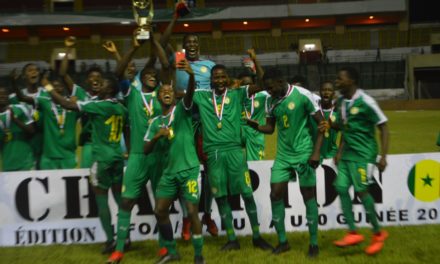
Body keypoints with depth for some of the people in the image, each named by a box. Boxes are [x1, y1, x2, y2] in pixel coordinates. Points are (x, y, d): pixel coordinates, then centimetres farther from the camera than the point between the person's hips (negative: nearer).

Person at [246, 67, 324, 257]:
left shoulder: (302, 95, -14)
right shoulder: (272, 101, 2)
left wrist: (316, 152, -15)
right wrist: (254, 125, -10)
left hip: (304, 154, -5)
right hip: (283, 155, 5)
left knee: (308, 196, 2)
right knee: (275, 194, 0)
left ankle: (313, 243, 15)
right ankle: (282, 241, 15)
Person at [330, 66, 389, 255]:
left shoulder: (365, 102, -14)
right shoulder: (340, 102, 8)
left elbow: (383, 127, -11)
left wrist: (383, 156, -15)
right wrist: (340, 152, 17)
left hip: (363, 153, -7)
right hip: (347, 153, 7)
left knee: (361, 190, -9)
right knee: (341, 188, -2)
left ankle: (378, 233, 10)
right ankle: (353, 233, 7)